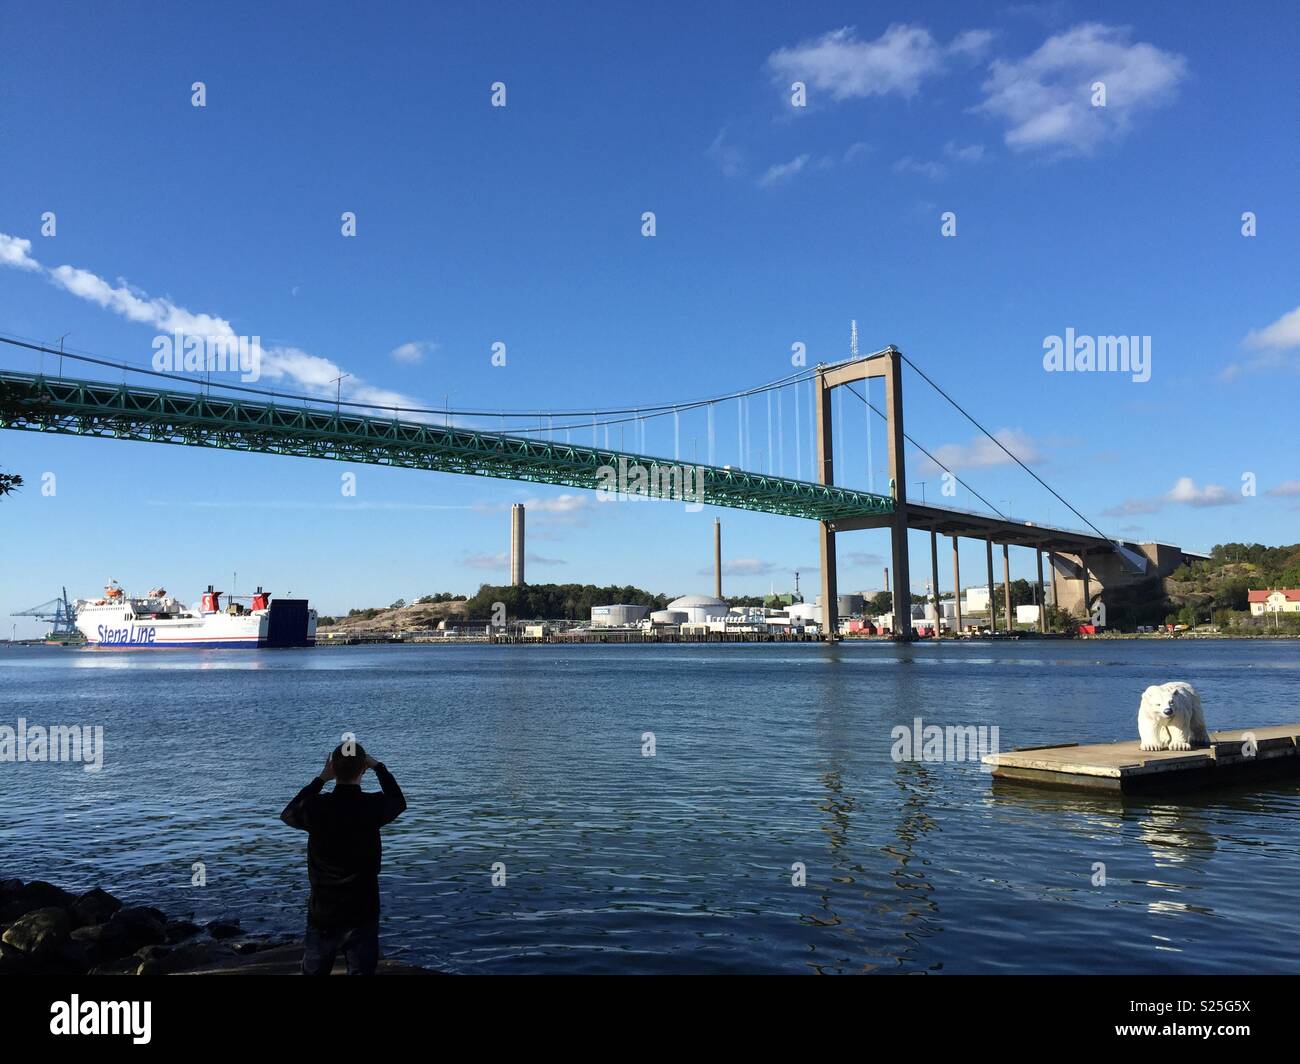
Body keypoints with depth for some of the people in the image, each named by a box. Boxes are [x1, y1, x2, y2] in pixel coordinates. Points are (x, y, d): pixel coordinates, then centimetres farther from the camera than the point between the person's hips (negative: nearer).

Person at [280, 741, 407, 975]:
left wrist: (321, 779, 12)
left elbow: (287, 813, 13)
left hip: (322, 915, 1)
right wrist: (377, 766, 17)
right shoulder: (373, 806, -13)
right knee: (362, 970, 8)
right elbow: (399, 801, 12)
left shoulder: (316, 808, -12)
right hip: (363, 913, -1)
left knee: (313, 972, 17)